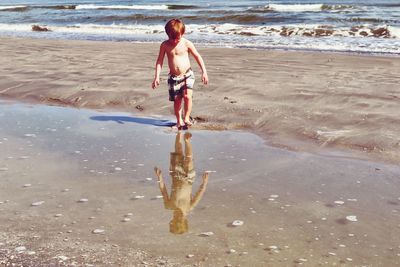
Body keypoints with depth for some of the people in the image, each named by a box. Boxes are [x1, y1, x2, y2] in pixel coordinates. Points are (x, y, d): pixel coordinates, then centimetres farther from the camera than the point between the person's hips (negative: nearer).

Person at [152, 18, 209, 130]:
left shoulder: (187, 44, -7)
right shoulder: (165, 45, -3)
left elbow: (198, 57, -1)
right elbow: (159, 61, 1)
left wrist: (204, 72, -6)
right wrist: (157, 77, -6)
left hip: (187, 75, -2)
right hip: (173, 77, 2)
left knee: (187, 96, -19)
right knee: (177, 100, 5)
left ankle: (186, 118, -3)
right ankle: (179, 121, 19)